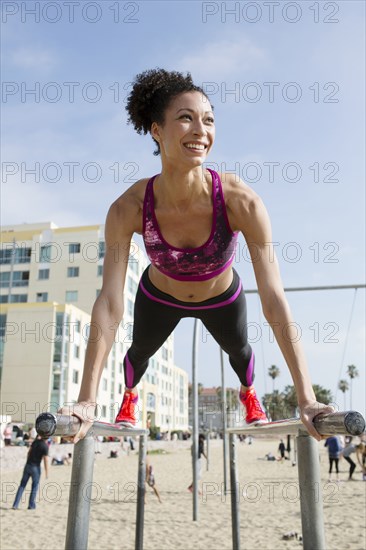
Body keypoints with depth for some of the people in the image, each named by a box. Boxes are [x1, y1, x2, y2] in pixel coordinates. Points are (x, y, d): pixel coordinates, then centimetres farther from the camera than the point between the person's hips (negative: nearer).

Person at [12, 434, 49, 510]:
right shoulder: (45, 446, -14)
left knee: (22, 485, 10)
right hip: (35, 467, -5)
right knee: (35, 486, 10)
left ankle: (15, 505, 8)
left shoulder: (35, 441, 4)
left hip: (28, 465, 5)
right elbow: (45, 460, -15)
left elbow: (29, 452, 12)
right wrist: (47, 473, -9)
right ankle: (31, 505, 14)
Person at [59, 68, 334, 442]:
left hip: (221, 298, 0)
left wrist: (306, 400, -42)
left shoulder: (242, 202, -39)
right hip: (159, 297, 1)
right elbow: (109, 303, -37)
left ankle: (249, 392, 70)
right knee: (139, 351, 30)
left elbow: (274, 300, -39)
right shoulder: (128, 209, -36)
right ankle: (129, 396, 68)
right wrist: (87, 402, -40)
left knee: (238, 349, 31)